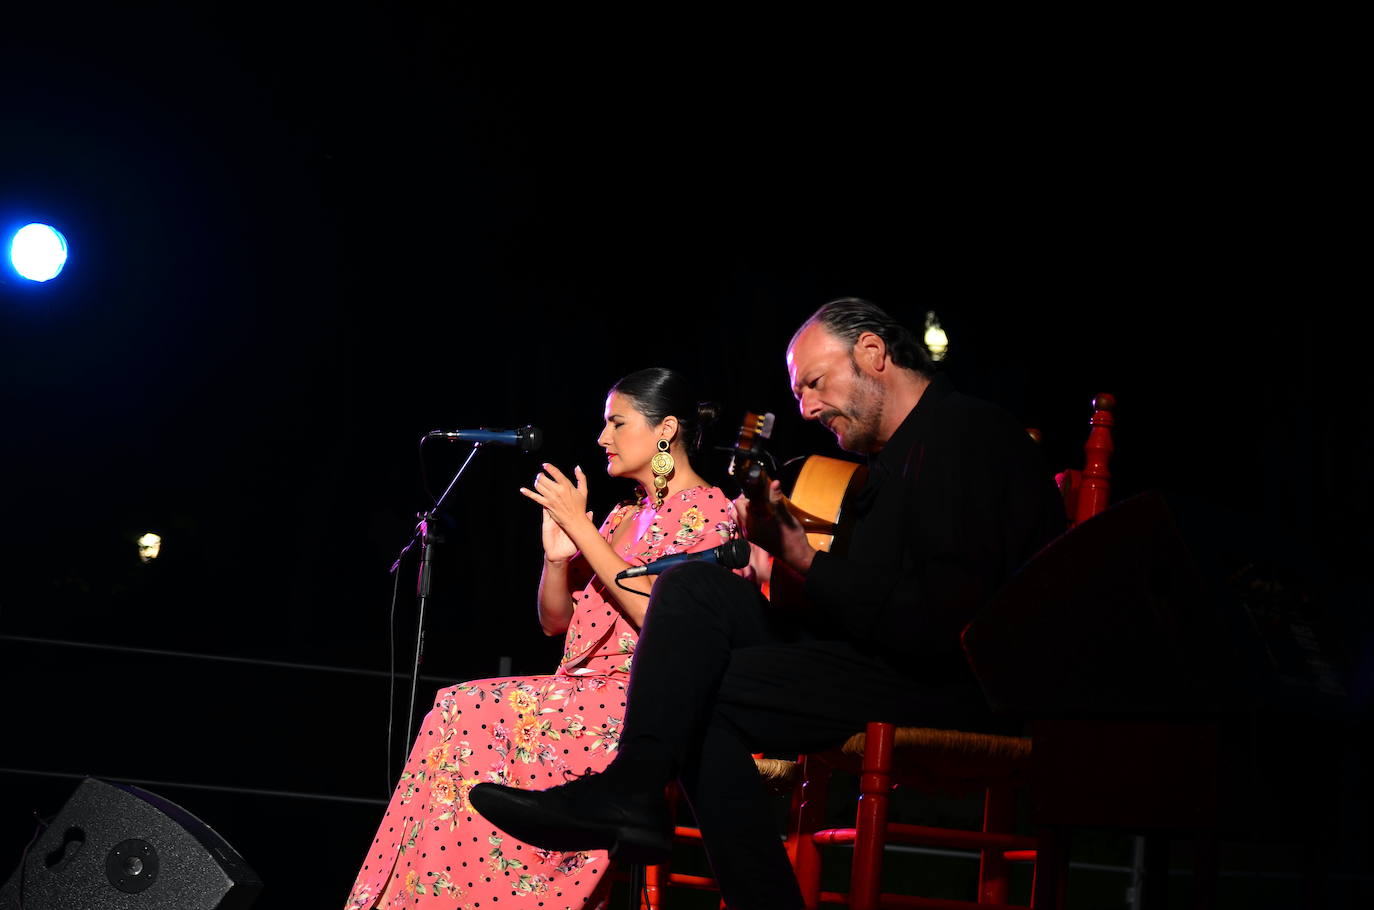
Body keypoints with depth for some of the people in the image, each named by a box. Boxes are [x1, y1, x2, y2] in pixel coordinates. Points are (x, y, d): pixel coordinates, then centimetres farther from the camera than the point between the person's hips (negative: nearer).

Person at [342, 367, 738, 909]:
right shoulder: (624, 515, 23)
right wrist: (557, 555, 1)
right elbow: (556, 621, 21)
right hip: (583, 692, 8)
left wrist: (582, 529, -14)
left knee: (474, 718, -24)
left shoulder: (707, 509, -3)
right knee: (459, 718, -17)